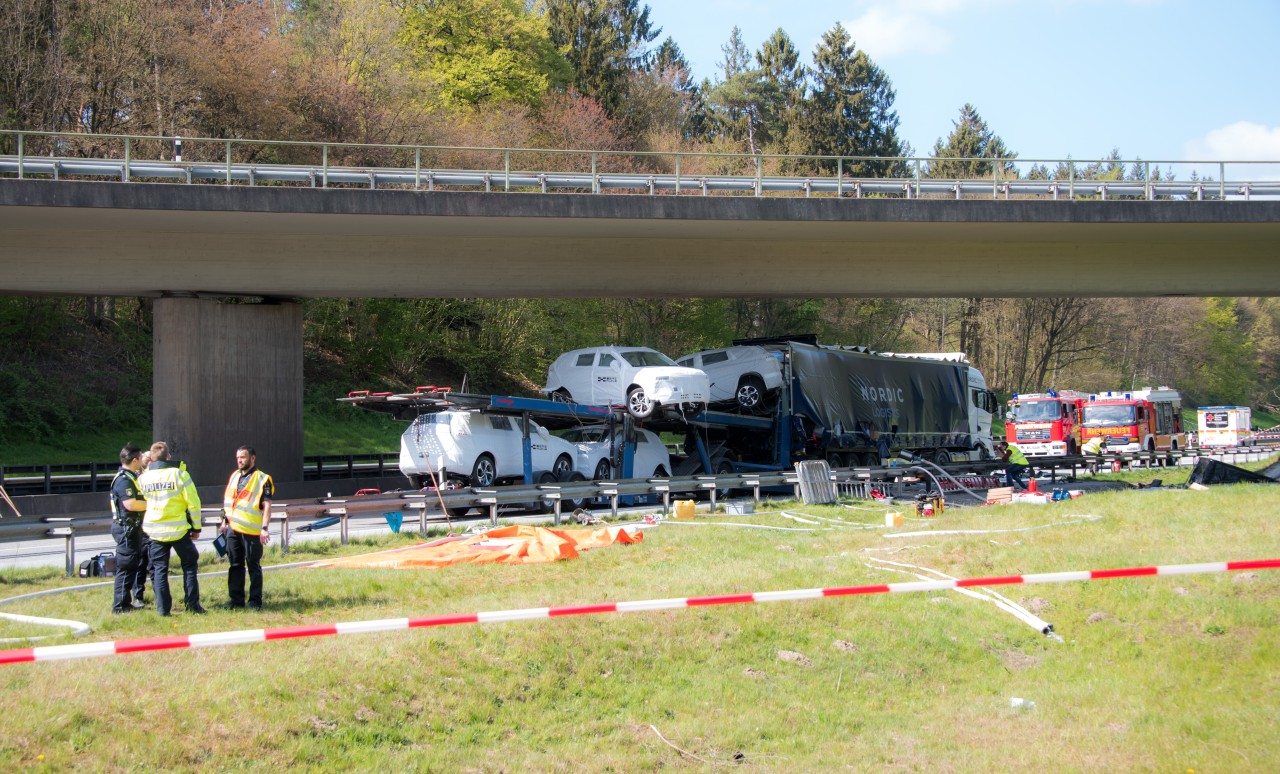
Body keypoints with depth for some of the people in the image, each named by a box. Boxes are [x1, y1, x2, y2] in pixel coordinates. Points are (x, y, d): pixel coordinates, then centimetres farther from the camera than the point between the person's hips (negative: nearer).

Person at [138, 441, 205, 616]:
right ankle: (193, 605, 8)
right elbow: (193, 503, -9)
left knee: (159, 569, 9)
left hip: (155, 530, 2)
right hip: (179, 529, -2)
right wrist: (196, 527, 0)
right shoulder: (179, 474, -9)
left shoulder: (144, 478, 0)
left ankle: (162, 608, 4)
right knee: (189, 565, 11)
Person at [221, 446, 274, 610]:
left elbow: (267, 505, -11)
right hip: (233, 529, 6)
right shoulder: (234, 476, 15)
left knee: (253, 566, 0)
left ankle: (255, 601, 5)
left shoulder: (262, 479, -6)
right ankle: (236, 599, 15)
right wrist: (225, 522, 19)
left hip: (251, 531, -6)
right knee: (235, 565, 9)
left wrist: (265, 528, -19)